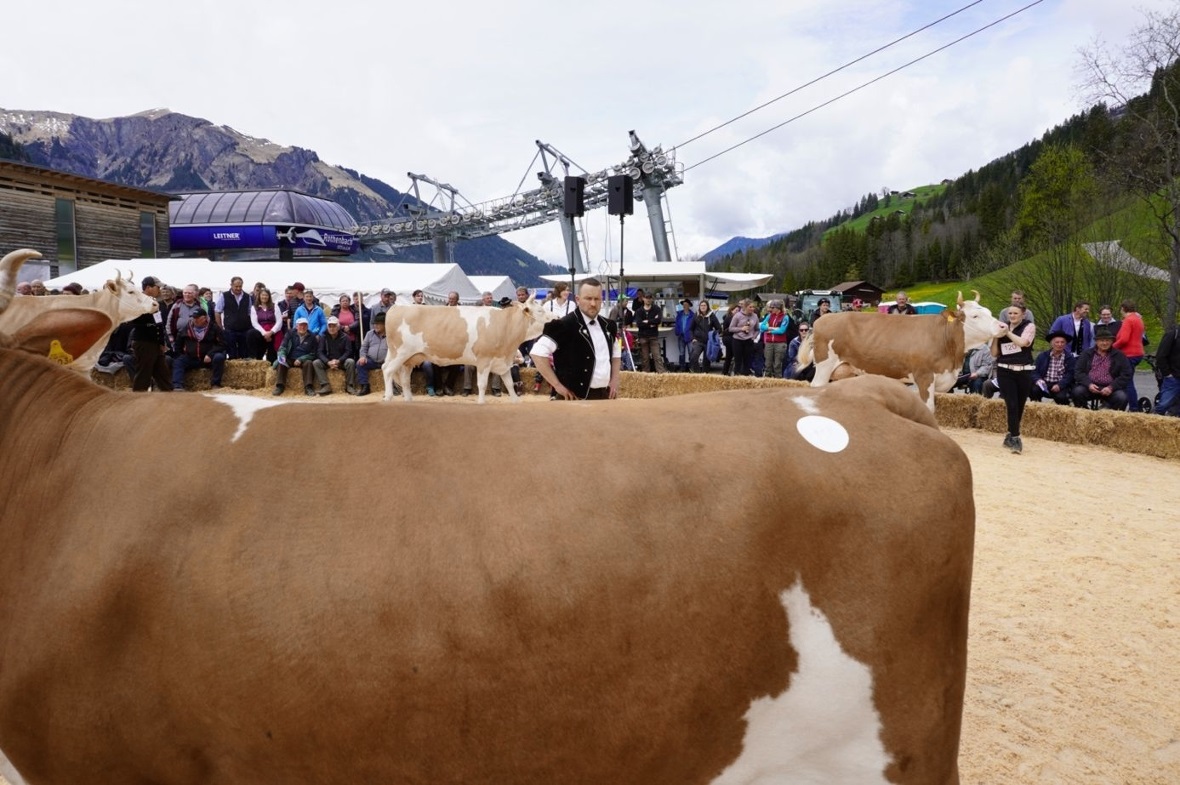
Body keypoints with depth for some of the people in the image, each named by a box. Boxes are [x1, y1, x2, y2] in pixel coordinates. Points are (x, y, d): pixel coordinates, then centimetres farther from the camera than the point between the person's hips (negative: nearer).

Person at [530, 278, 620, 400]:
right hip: (576, 397, -7)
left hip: (604, 395, 7)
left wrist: (615, 379, 13)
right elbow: (538, 352, -16)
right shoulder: (564, 325, -12)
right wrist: (557, 385, -15)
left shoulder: (608, 326, 10)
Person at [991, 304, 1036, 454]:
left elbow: (1023, 342, -19)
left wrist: (1007, 332, -11)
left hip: (1024, 372, 0)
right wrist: (995, 337, -6)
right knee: (1012, 405, -9)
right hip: (1005, 371, 0)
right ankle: (1015, 438, -9)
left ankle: (1010, 436, 22)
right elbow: (994, 354, 7)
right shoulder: (1002, 327, 7)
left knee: (1019, 406, 8)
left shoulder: (1029, 326, 1)